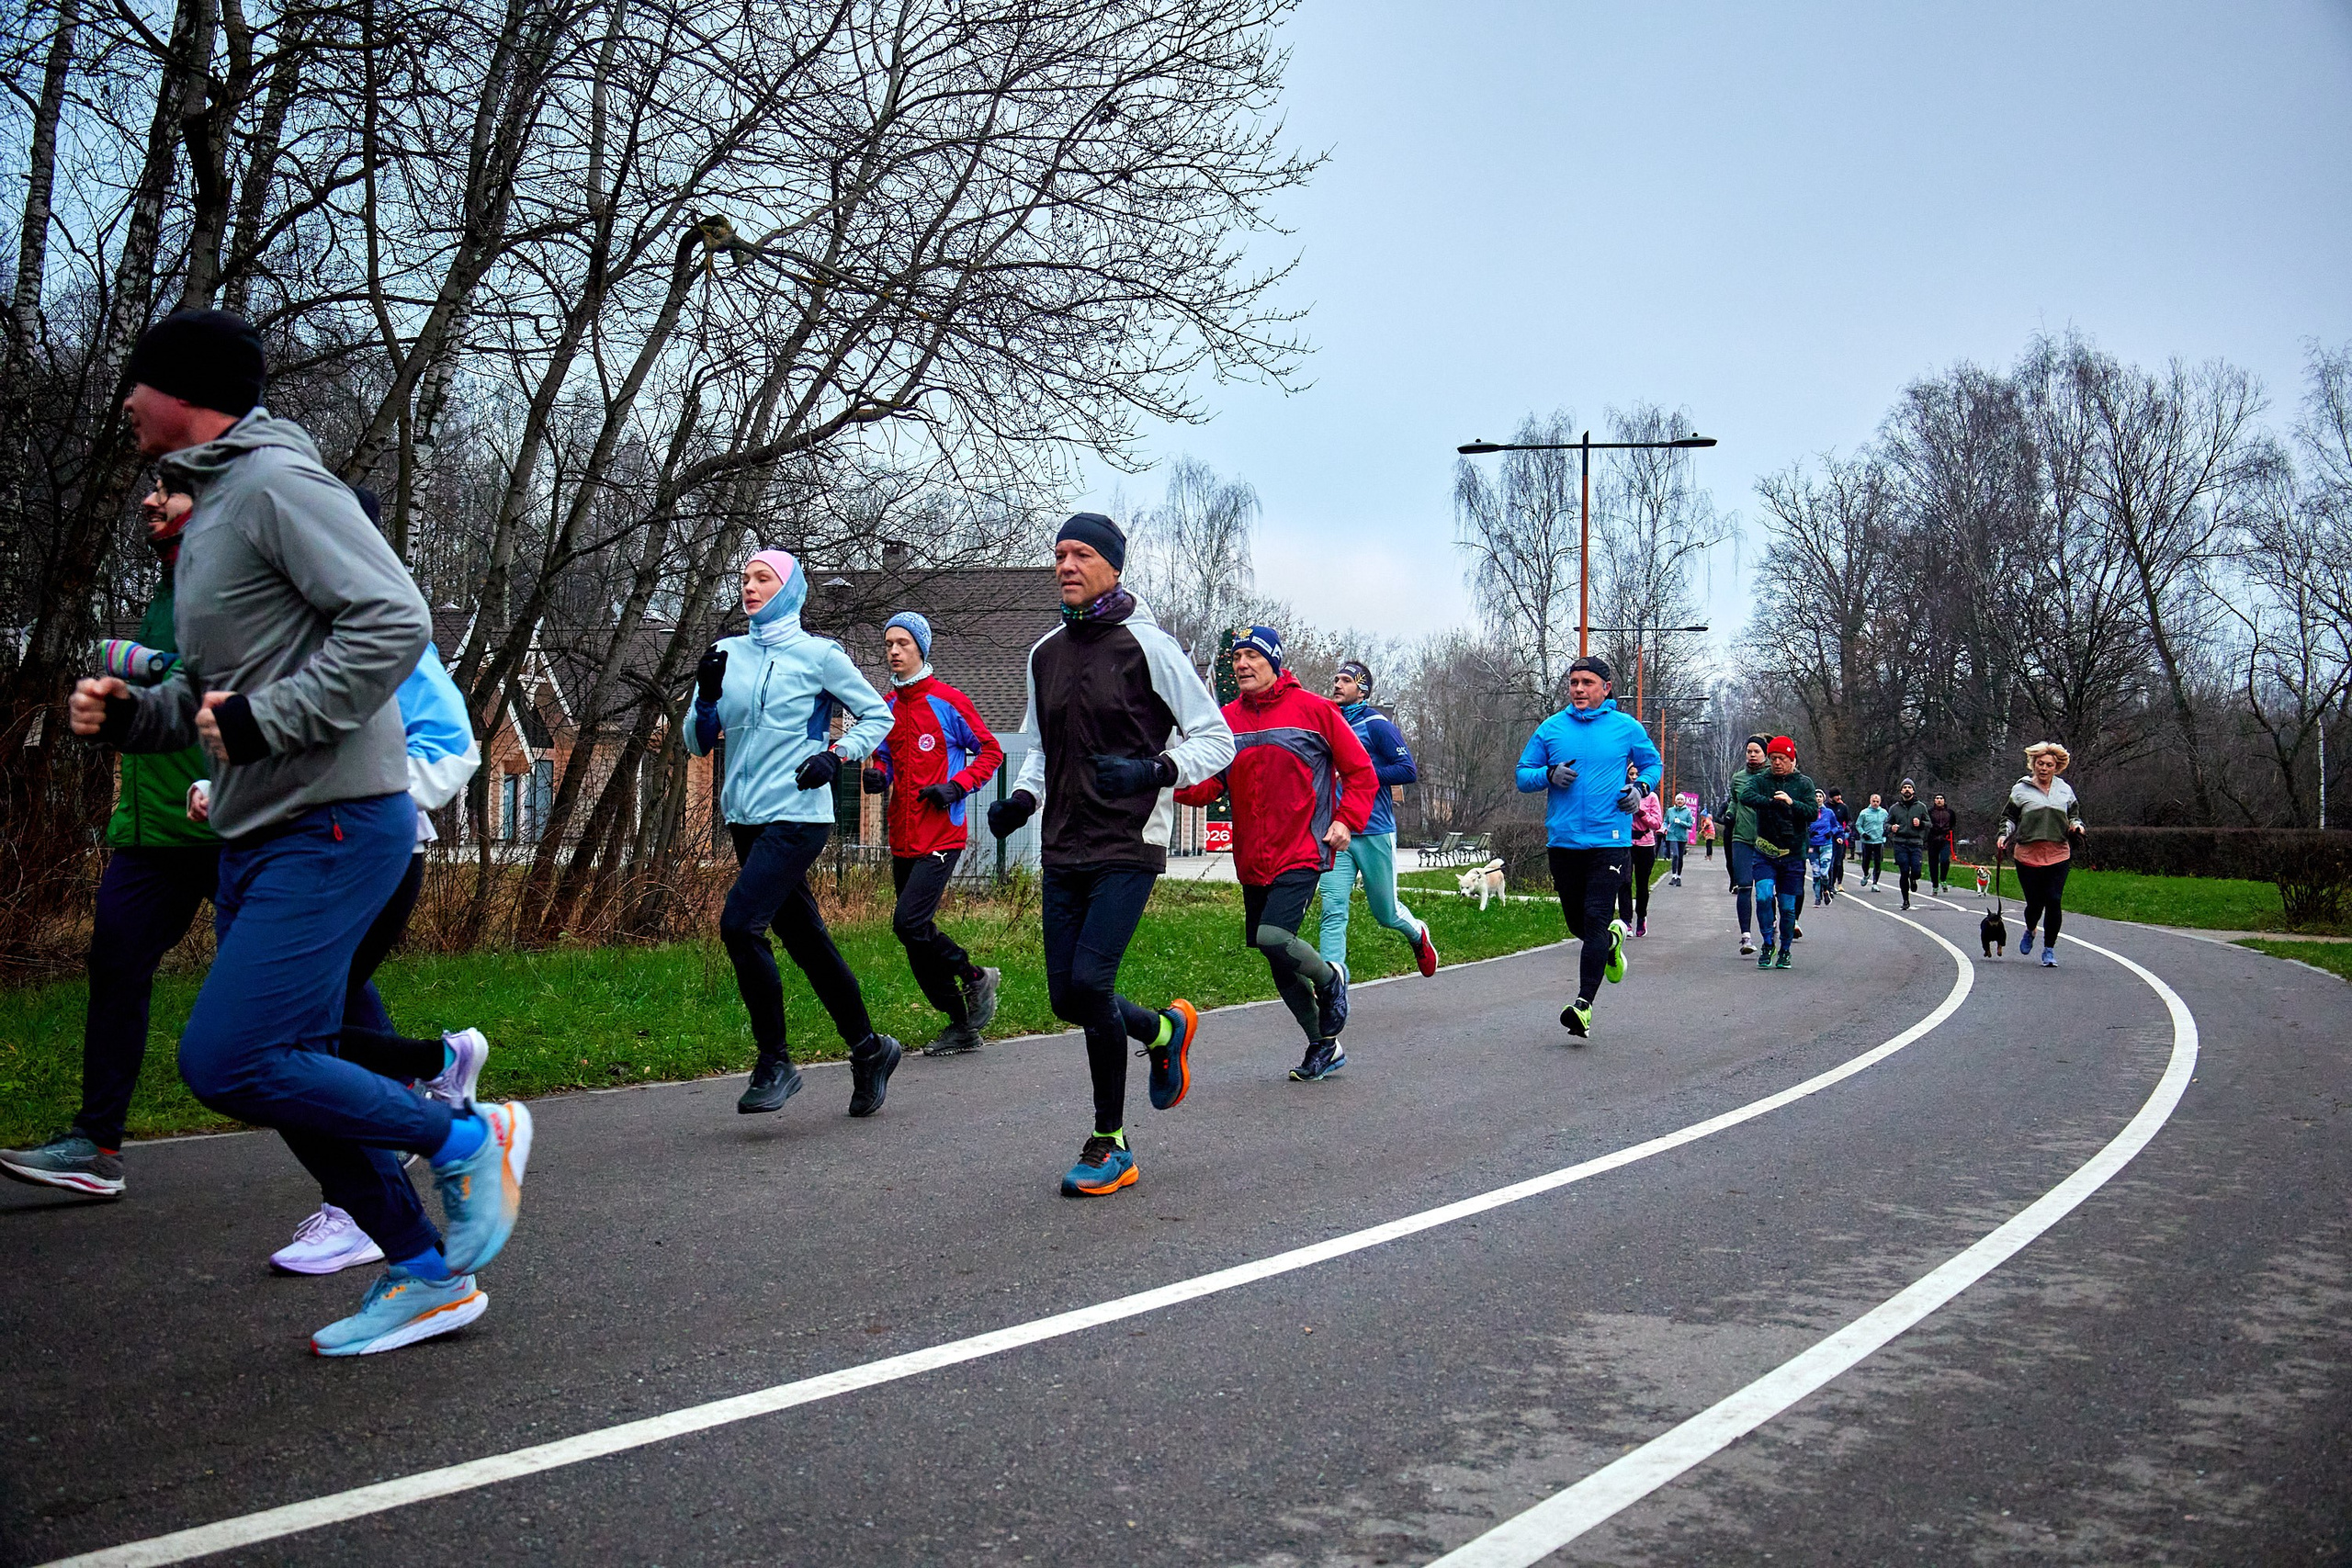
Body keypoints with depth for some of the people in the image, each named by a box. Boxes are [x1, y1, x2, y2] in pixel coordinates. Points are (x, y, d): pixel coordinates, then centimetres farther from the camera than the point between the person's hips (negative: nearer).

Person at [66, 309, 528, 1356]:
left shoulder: (277, 480, -10)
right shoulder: (212, 508, 20)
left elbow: (394, 621, -23)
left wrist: (264, 719, -22)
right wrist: (130, 716, 9)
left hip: (333, 825, -10)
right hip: (258, 837, 10)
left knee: (225, 1061, -16)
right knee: (288, 1074, 10)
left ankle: (464, 1138, 1)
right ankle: (426, 1274, 20)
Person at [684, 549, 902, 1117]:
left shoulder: (818, 655, -3)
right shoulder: (727, 653, 10)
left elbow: (878, 715, 5)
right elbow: (699, 743, 10)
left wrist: (836, 755, -10)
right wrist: (707, 695, -8)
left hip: (797, 817, -6)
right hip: (746, 818, 6)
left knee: (740, 922, -20)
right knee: (806, 939, 10)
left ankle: (775, 1063, -8)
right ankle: (869, 1050, 24)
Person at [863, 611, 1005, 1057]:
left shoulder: (948, 701, -5)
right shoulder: (886, 706, 12)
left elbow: (991, 751, 0)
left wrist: (956, 786, -13)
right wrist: (877, 775, 0)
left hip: (941, 835, -7)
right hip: (903, 837, 7)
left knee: (909, 922, -19)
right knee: (917, 937, 7)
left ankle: (975, 977, 5)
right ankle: (961, 1026, 18)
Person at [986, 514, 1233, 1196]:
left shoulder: (1146, 645, -6)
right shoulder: (1046, 653, 12)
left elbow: (1217, 739, -4)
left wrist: (1157, 769, -22)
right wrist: (1022, 797, 4)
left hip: (1128, 846, -6)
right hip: (1063, 850, 7)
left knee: (1089, 982, -16)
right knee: (1067, 998, 6)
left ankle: (1110, 1146, 2)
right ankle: (1165, 1030, 37)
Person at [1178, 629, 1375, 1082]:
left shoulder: (1313, 709, -4)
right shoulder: (1227, 718, 6)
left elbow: (1360, 771, 2)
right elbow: (1208, 784, 0)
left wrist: (1346, 821, -11)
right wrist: (1179, 782, -22)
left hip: (1302, 853, -5)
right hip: (1252, 859, 5)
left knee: (1274, 937, -23)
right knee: (1280, 966, 11)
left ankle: (1330, 978, 10)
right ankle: (1324, 1047, 30)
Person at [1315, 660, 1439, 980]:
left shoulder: (1376, 724, -6)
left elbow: (1408, 770, -11)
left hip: (1375, 832, -4)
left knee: (1385, 912, 11)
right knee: (1333, 911, -9)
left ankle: (1417, 934, 45)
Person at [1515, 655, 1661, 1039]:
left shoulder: (1626, 728, 4)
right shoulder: (1551, 729, 7)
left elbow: (1653, 762, 19)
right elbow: (1523, 776, 11)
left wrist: (1640, 786, -2)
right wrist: (1550, 774, -10)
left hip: (1609, 841, -3)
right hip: (1563, 842, 3)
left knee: (1595, 920, -14)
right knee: (1577, 924, 14)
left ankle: (1584, 1004, -15)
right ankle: (1612, 939, 48)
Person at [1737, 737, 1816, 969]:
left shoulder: (1804, 783, 5)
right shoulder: (1759, 780, 3)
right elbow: (1745, 796, -18)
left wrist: (1791, 803, -25)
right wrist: (1773, 802, -31)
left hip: (1793, 855, 1)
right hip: (1764, 853, -1)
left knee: (1788, 907, 4)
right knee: (1764, 896, -18)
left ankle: (1784, 951, 22)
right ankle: (1768, 944, 0)